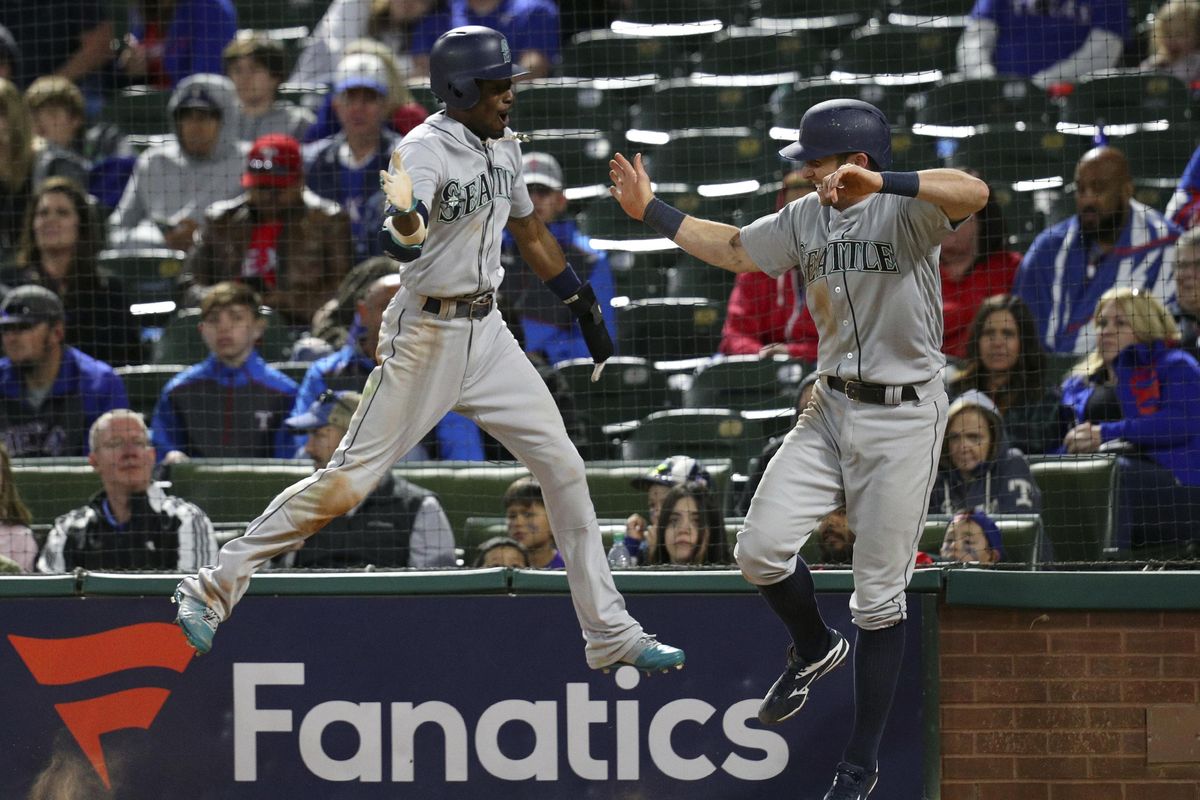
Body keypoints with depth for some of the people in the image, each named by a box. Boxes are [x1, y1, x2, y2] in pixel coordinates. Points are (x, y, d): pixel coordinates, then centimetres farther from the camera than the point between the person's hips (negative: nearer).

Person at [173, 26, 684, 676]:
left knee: (563, 468, 4)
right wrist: (403, 224, -62)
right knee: (346, 483, -6)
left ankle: (609, 636, 11)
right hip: (426, 334, -7)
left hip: (487, 331, 7)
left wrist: (584, 305, 24)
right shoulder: (426, 149, -19)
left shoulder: (503, 145, 6)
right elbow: (406, 238, -39)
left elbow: (529, 232, 22)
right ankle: (215, 586, 6)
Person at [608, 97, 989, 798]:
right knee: (761, 549, -8)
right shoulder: (806, 219, 7)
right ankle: (815, 648, 26)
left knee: (879, 598, -1)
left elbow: (974, 193, -35)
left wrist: (880, 183, -45)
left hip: (904, 418, -6)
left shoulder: (907, 210, -14)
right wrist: (650, 210, 20)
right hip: (831, 407, 6)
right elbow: (732, 248, 23)